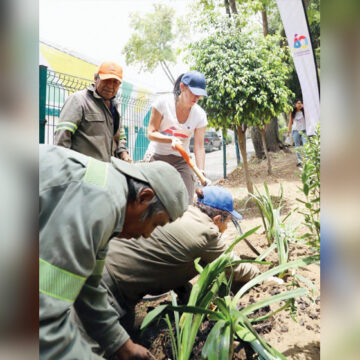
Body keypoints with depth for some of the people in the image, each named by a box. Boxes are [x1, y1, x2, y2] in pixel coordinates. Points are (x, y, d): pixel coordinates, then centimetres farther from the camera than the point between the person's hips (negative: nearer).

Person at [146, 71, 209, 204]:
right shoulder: (163, 102, -11)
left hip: (181, 161, 2)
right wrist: (171, 139, -29)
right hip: (157, 157, -2)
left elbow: (199, 147, -8)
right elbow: (151, 133, -10)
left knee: (186, 203, -3)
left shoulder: (200, 115, -5)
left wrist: (201, 173, -22)